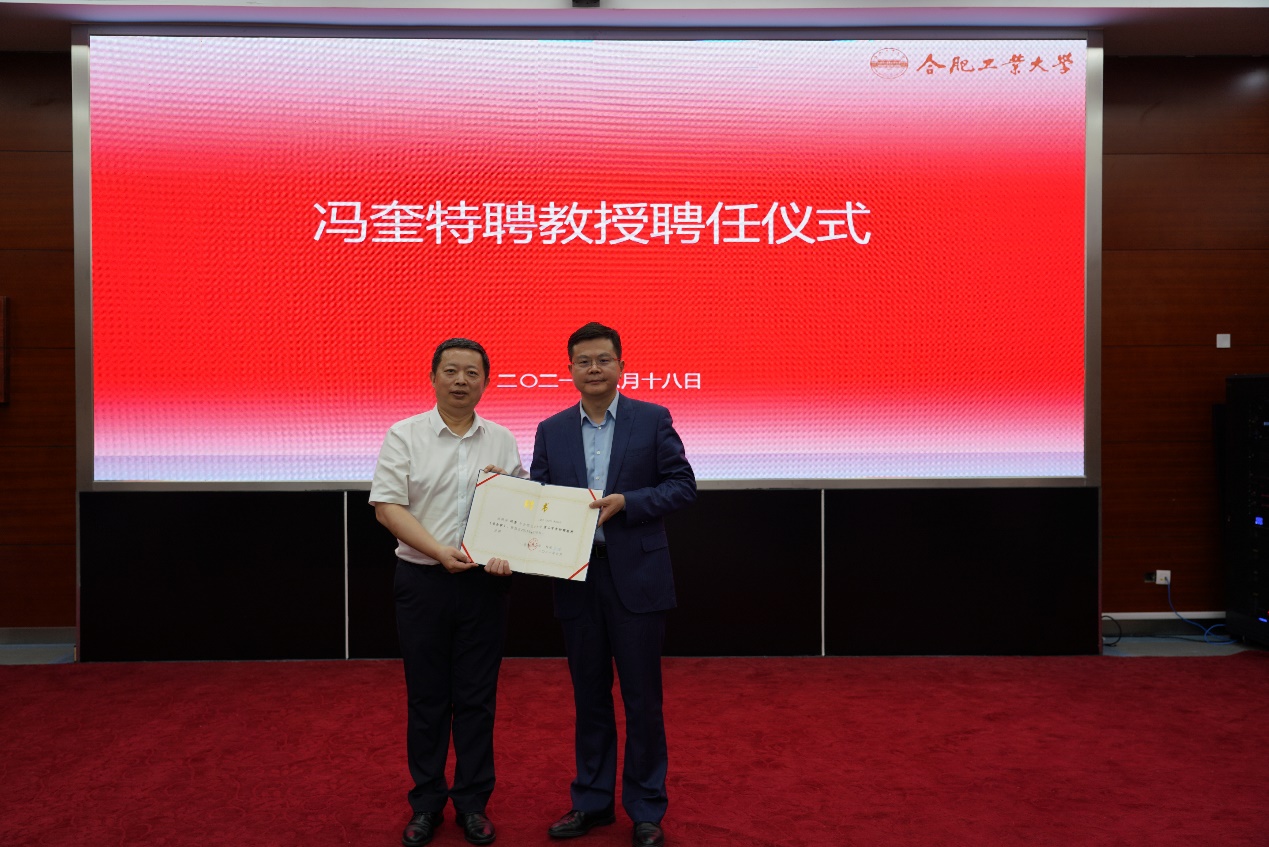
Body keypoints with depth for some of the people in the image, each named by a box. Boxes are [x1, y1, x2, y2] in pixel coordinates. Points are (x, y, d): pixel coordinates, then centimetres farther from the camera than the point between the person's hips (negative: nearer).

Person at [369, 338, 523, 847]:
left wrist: (507, 552, -13)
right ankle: (426, 803, 24)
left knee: (477, 697, 9)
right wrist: (442, 552, -19)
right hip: (423, 581, -1)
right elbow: (388, 507, -8)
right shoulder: (405, 436, -1)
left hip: (486, 584, 2)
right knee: (426, 697, 9)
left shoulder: (502, 441, 6)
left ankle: (473, 802, 22)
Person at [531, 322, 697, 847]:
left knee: (641, 696, 6)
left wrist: (626, 502, -17)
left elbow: (683, 485, -4)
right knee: (589, 695, 14)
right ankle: (592, 801, 30)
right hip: (576, 579, 3)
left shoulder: (653, 420, 0)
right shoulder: (552, 431, 8)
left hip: (636, 576, -3)